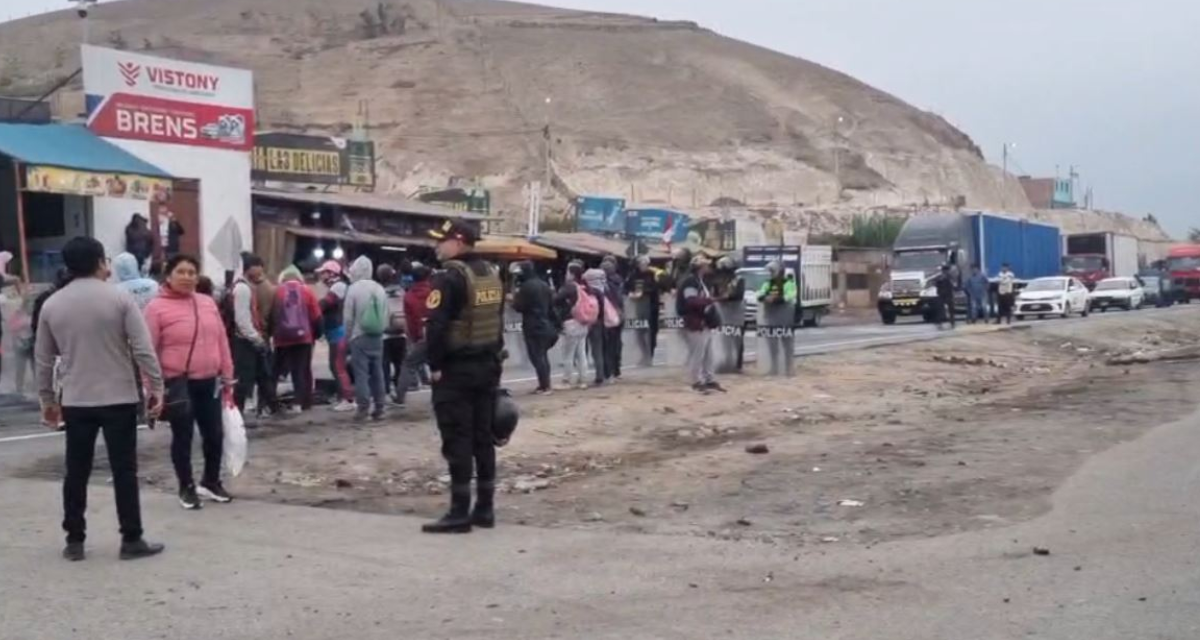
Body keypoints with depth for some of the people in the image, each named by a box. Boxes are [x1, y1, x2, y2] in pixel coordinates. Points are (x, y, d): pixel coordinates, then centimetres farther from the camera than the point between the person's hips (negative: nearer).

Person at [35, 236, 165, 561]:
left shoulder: (51, 305, 3)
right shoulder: (119, 298, -7)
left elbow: (43, 359, 9)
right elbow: (143, 348, -11)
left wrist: (47, 399, 19)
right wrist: (156, 386, -3)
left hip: (75, 401, 3)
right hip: (119, 398, -3)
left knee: (76, 472, 10)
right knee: (124, 471, 2)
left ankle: (74, 541, 15)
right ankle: (131, 540, 5)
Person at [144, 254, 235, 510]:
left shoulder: (208, 303, 8)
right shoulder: (157, 307, -8)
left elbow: (222, 340, 12)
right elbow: (149, 350, -9)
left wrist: (227, 374, 11)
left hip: (209, 382, 5)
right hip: (177, 384, -5)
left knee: (214, 434, 12)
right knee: (183, 436, 5)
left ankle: (211, 482, 30)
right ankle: (187, 487, 19)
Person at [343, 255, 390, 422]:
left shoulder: (353, 289, -9)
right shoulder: (380, 289, 6)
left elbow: (348, 316, -7)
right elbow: (385, 315, 8)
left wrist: (348, 335, 5)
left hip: (359, 336, -5)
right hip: (377, 336, 5)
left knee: (361, 372, -3)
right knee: (377, 372, 9)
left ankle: (363, 408, -7)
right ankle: (379, 408, 10)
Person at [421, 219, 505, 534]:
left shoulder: (450, 277, -15)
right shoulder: (492, 274, 12)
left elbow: (436, 326, -21)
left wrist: (435, 365, -13)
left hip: (456, 369, -8)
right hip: (487, 365, 8)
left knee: (457, 441, -5)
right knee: (483, 437, 11)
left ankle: (460, 513, -4)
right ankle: (484, 509, 16)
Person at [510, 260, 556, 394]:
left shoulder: (526, 286, -14)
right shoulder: (544, 285, 12)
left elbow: (518, 307, -13)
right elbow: (552, 305, 17)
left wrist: (515, 297, 6)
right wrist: (552, 323, 22)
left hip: (533, 326, -8)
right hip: (546, 325, 8)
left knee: (536, 356, -6)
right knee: (543, 355, 14)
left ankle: (544, 386, -8)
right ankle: (546, 384, 15)